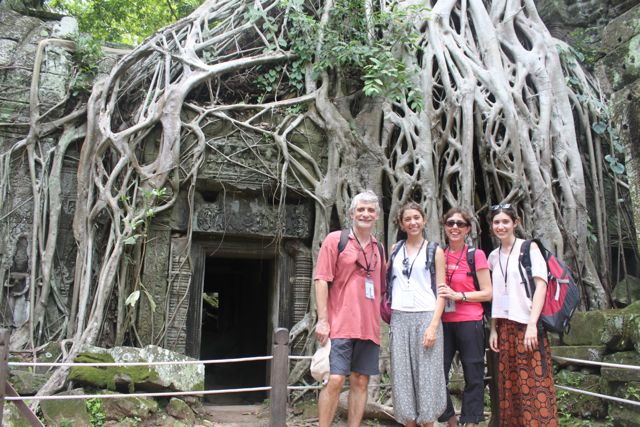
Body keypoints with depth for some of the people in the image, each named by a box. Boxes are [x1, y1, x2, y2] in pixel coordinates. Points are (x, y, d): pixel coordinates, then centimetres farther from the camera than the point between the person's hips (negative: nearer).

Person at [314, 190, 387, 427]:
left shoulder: (378, 248, 14)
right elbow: (321, 280, -6)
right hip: (341, 325, -5)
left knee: (361, 382, 8)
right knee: (335, 380, -7)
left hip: (369, 327, 5)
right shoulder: (335, 239, 0)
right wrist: (323, 320, -11)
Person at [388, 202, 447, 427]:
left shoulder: (435, 251, 3)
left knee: (426, 375, -1)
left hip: (426, 317, -3)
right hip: (399, 318, 3)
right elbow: (384, 279, 19)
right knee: (402, 375, 4)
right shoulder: (396, 249, 12)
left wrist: (433, 325, -11)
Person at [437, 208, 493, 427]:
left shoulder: (476, 255, -2)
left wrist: (458, 295, -14)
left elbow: (487, 293, -4)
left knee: (473, 377, 2)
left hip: (469, 323, -3)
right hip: (443, 324, 4)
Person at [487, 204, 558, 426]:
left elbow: (541, 285, -9)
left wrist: (532, 324, -17)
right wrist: (493, 329, 6)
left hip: (528, 325, -5)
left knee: (535, 385, -7)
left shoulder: (529, 247, -1)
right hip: (505, 327, 5)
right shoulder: (493, 256, 12)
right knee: (509, 385, 6)